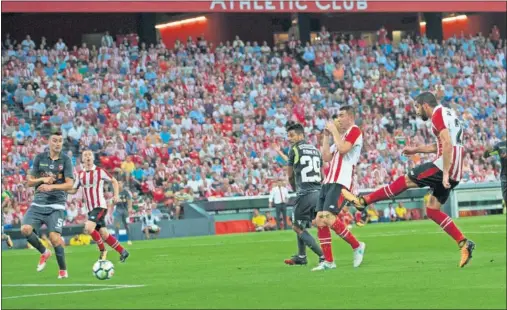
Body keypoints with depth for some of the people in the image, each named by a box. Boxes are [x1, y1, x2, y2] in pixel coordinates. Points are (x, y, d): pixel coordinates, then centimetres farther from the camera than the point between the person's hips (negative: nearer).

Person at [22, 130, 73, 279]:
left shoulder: (65, 160, -2)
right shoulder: (39, 158, 5)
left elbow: (69, 184, -9)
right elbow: (29, 181, 6)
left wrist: (51, 186, -23)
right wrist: (42, 179, -13)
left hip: (56, 205, -3)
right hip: (38, 203, 3)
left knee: (54, 237, -16)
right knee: (25, 229, -16)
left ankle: (63, 270, 4)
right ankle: (44, 252, 11)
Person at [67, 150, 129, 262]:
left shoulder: (99, 171, -4)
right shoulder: (80, 175, 9)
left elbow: (114, 181, 6)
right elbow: (73, 190, 15)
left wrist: (116, 195, -6)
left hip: (100, 206, -6)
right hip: (90, 209, 6)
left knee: (88, 228, -23)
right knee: (103, 234, 4)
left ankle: (102, 250, -5)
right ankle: (122, 252, 18)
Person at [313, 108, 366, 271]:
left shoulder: (354, 131, -3)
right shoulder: (340, 135, 24)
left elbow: (343, 149, -18)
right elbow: (326, 157, 19)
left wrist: (334, 130, -7)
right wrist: (326, 136, 14)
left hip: (340, 183, -9)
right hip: (328, 182, 9)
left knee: (328, 218, -21)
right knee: (319, 221, 0)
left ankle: (357, 246, -5)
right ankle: (328, 261, 4)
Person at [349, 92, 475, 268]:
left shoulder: (438, 116, -10)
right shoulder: (447, 113, 21)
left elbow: (447, 145, -22)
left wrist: (445, 174, -25)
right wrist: (416, 150, 32)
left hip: (445, 166, -9)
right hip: (455, 172, 9)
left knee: (406, 180, 1)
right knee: (432, 210, 11)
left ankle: (364, 201, 8)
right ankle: (464, 243, 3)